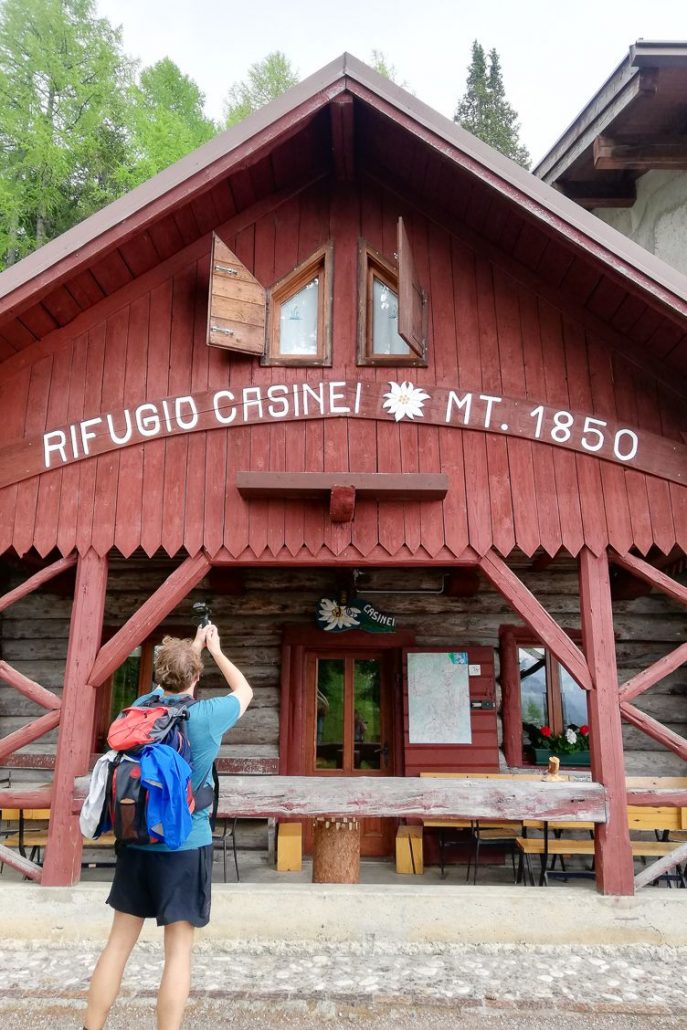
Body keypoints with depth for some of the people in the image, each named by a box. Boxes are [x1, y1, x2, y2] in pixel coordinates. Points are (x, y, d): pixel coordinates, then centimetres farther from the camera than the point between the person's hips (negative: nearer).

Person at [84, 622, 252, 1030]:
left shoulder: (142, 707, -2)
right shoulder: (207, 716, -12)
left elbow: (168, 683, 22)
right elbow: (245, 690, 8)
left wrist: (193, 646, 30)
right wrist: (215, 651, 18)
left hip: (136, 843, 4)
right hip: (186, 846, -4)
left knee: (119, 942, 14)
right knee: (179, 950, 4)